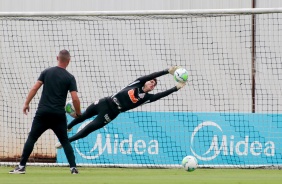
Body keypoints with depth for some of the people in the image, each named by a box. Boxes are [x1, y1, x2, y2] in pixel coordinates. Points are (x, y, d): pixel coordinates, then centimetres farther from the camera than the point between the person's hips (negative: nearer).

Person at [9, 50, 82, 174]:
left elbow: (34, 88, -1)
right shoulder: (69, 78, 0)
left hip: (43, 112, 0)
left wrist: (26, 103, 6)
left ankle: (21, 166, -2)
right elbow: (75, 99, -6)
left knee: (31, 139, 5)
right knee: (65, 141, 11)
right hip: (59, 115, 0)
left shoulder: (47, 72, 5)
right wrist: (78, 114, 9)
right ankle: (73, 167, 1)